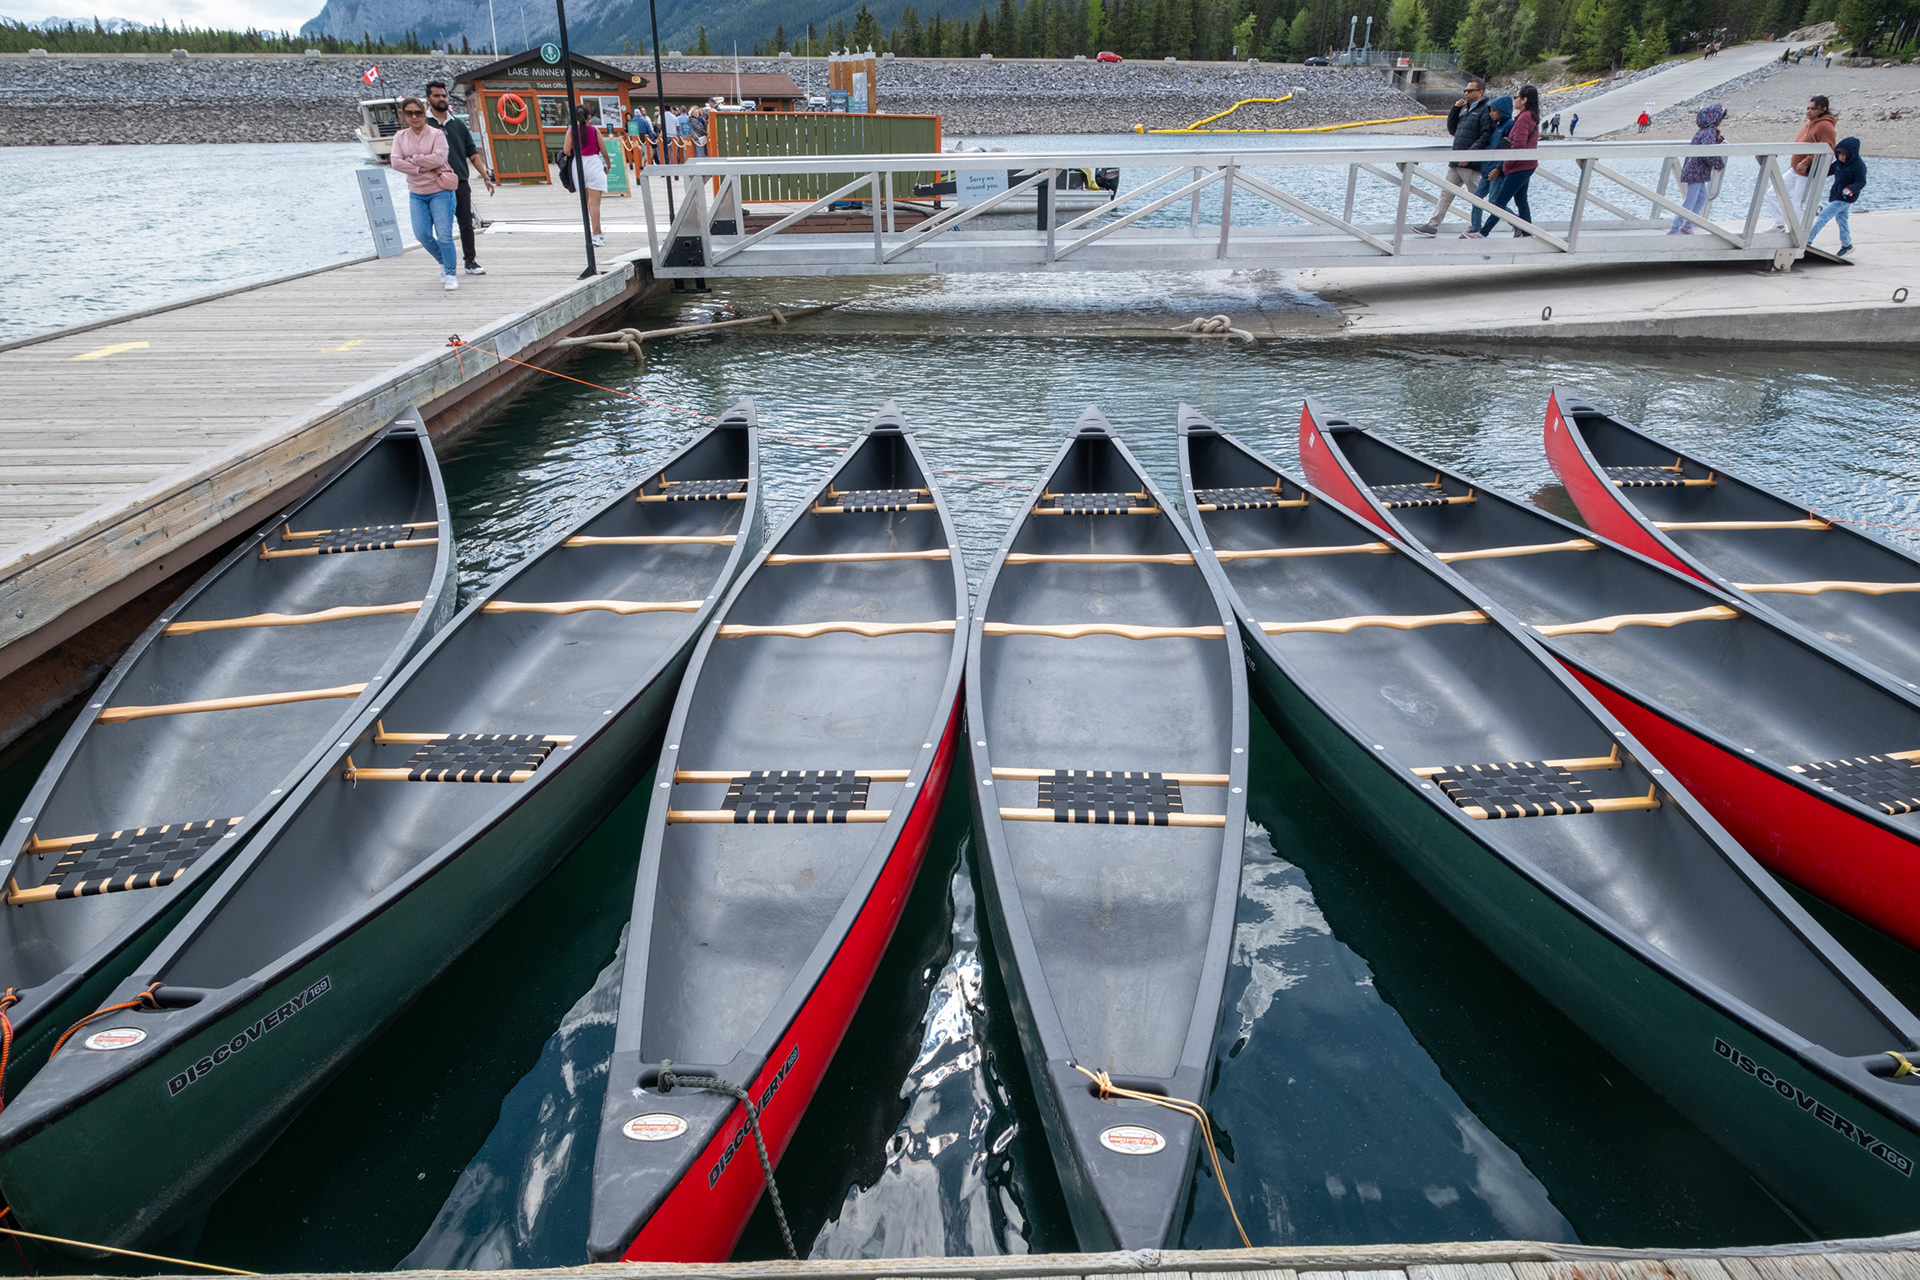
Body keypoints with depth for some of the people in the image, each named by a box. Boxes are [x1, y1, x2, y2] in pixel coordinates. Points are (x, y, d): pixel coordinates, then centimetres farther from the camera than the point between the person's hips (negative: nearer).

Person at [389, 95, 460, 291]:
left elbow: (438, 158, -18)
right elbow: (395, 162, -6)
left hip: (440, 192, -4)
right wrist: (421, 168, -16)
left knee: (444, 235, -8)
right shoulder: (400, 137, 6)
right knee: (422, 235, 1)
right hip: (416, 194, 4)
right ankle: (443, 262, 26)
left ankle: (450, 274, 2)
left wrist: (412, 160, -13)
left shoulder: (436, 134, -4)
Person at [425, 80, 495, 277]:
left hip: (461, 182, 3)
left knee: (466, 224, 3)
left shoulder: (458, 123, 13)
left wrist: (486, 177, 7)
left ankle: (471, 261, 11)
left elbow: (472, 153, 14)